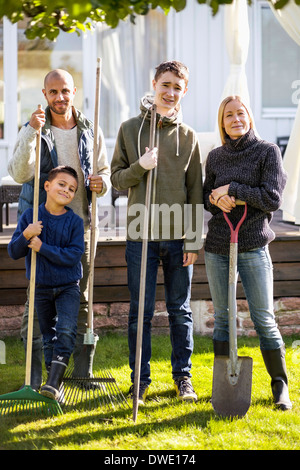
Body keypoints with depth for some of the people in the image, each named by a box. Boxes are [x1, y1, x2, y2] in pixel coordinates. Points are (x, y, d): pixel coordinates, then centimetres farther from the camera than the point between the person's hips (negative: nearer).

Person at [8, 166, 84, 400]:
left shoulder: (74, 221, -9)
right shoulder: (30, 216, -5)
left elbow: (74, 255, -18)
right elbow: (14, 252, -5)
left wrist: (43, 248, -22)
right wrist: (25, 236, -26)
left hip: (68, 286, -2)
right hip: (41, 287, 2)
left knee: (66, 330, -18)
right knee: (48, 335, 11)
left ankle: (53, 382, -21)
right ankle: (53, 378, 21)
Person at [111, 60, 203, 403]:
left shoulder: (188, 136, 6)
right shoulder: (130, 129, 4)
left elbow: (195, 191, 6)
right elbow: (117, 177, 5)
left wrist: (193, 240, 1)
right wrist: (140, 167, -16)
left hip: (178, 236, 1)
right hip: (141, 234, -1)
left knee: (180, 311, 8)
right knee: (140, 313, 3)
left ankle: (183, 376, 19)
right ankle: (140, 379, 13)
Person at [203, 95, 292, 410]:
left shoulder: (267, 152, -3)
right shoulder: (215, 157, 9)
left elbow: (273, 199, -11)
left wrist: (232, 189, -13)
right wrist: (215, 199, -7)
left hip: (253, 246, -4)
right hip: (217, 247, 4)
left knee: (264, 318, -4)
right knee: (222, 317, 8)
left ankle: (280, 385, 7)